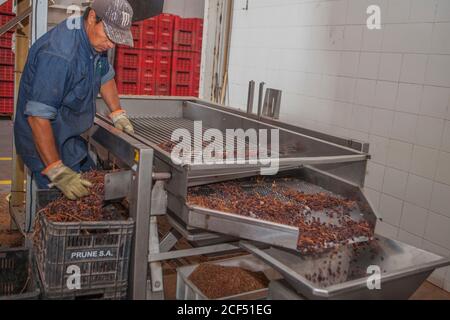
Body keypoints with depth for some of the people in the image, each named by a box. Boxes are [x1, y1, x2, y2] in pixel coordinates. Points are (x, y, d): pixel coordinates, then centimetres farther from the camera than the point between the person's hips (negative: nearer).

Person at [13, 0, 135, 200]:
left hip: (70, 138, 9)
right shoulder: (59, 54, -32)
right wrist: (57, 172, -33)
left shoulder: (95, 40, -4)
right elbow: (37, 116, -33)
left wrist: (118, 115, 12)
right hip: (44, 141, -9)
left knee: (90, 189, 16)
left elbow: (105, 76, 17)